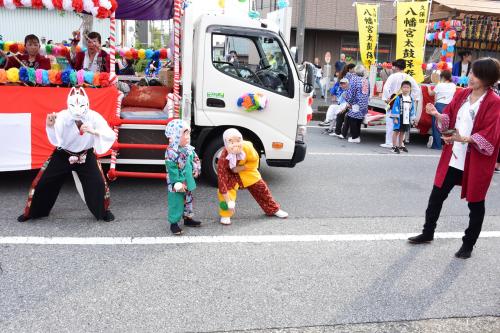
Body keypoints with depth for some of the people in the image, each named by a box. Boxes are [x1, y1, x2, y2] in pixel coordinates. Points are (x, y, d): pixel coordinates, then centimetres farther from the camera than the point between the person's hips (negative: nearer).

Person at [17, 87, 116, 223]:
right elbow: (55, 140, -41)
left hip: (86, 156, 0)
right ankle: (32, 212, 27)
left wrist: (93, 131, -49)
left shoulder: (94, 117, -24)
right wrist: (50, 126, -62)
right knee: (43, 182, 1)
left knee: (98, 183, -11)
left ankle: (104, 211, 16)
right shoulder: (63, 116, -26)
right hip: (62, 155, 1)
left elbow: (111, 136, -32)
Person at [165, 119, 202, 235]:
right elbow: (172, 170, -23)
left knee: (188, 201, 20)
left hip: (188, 182, 8)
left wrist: (196, 170, 8)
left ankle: (188, 218, 37)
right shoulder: (171, 152, -21)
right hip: (176, 184, -8)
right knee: (176, 203, 1)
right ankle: (174, 223, 14)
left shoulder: (189, 149, 4)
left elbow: (195, 160, 19)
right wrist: (178, 183, -23)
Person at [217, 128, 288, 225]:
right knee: (225, 190, -23)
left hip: (246, 170, 2)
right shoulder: (223, 158, -38)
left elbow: (254, 162, -15)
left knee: (260, 188, 5)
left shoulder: (247, 147, -33)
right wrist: (229, 202, -38)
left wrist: (239, 168, -29)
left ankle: (273, 209, 26)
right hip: (230, 174, -2)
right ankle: (225, 215, 0)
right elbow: (222, 181, -37)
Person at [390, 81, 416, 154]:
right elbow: (395, 108, -11)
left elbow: (412, 109, 13)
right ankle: (394, 146, 4)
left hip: (407, 120, 5)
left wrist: (412, 119, 12)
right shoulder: (398, 98, -9)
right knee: (396, 131, -1)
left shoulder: (411, 99, 7)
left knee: (402, 132, 16)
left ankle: (400, 146, 28)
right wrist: (395, 118, -15)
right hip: (399, 118, -5)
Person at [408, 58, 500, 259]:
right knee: (436, 195, 12)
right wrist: (437, 114, -12)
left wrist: (464, 139, -32)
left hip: (476, 162, -5)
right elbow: (448, 119, 9)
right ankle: (428, 233, 30)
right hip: (453, 157, 6)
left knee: (475, 203, 10)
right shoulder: (462, 94, 4)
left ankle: (468, 244, 27)